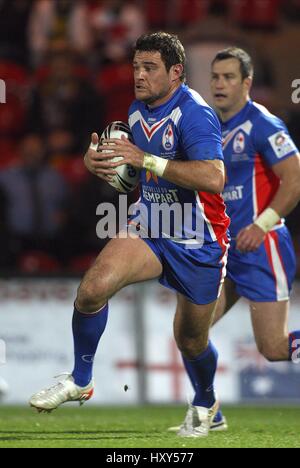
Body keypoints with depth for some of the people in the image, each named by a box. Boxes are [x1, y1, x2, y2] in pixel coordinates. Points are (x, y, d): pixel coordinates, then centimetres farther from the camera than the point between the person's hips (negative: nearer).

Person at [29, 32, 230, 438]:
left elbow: (213, 178, -37)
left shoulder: (194, 114, -22)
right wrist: (101, 160, -2)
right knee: (92, 289, -21)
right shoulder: (138, 110, 3)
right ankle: (81, 381, -1)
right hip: (149, 229, 5)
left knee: (191, 340, 9)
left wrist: (145, 159, -37)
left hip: (198, 244, -5)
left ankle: (205, 405, 41)